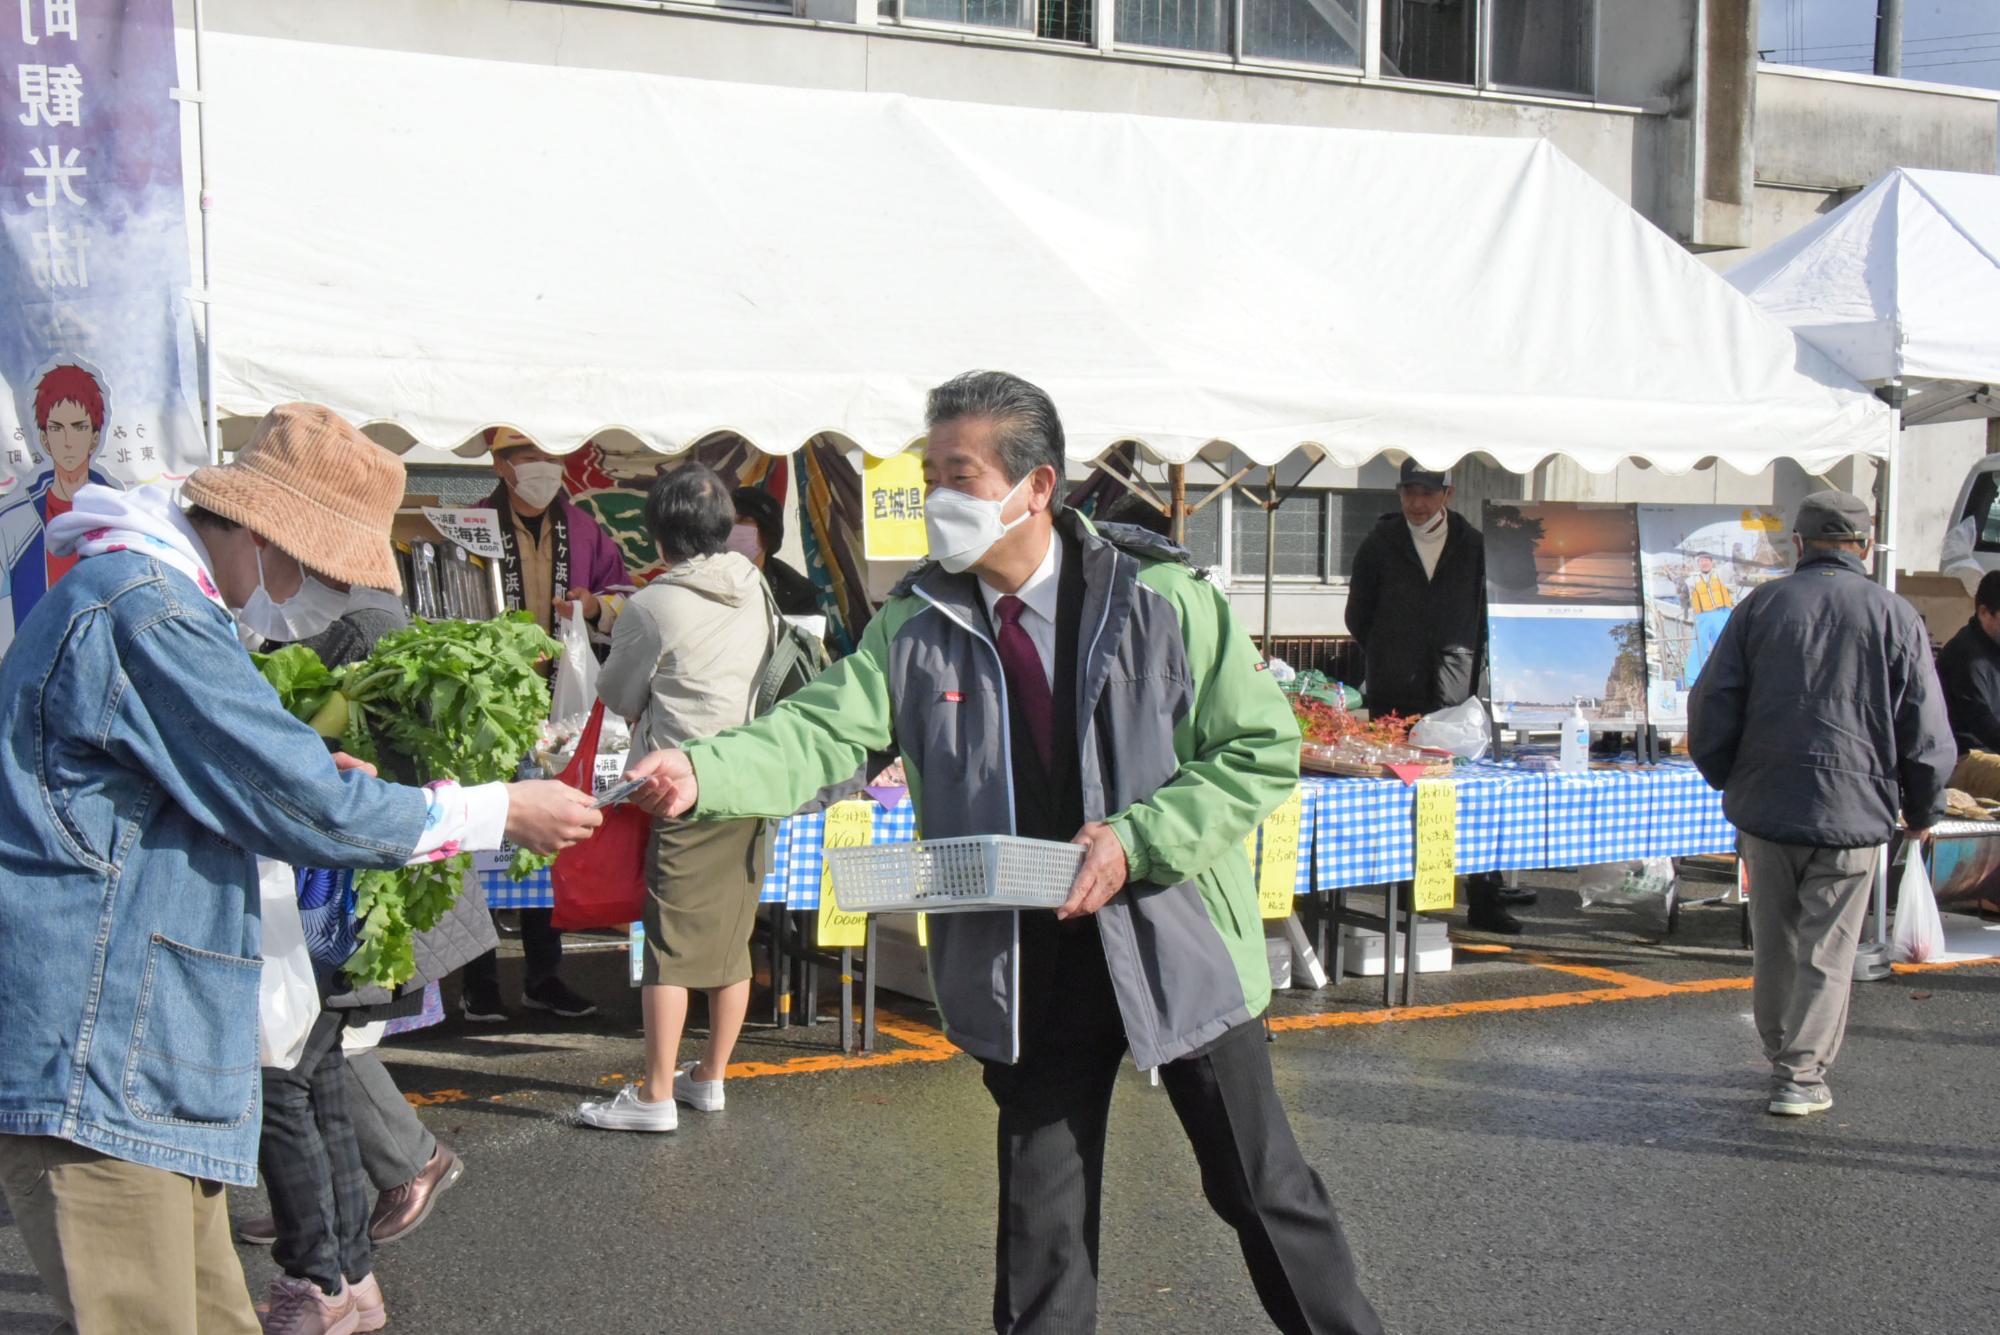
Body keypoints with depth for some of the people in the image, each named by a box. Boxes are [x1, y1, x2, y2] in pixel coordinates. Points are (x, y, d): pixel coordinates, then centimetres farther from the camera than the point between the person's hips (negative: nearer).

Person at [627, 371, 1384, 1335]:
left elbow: (1263, 751, -9)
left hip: (1178, 945, -2)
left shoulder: (1166, 602, -10)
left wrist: (1136, 842, -19)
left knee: (1265, 1191, 11)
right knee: (1043, 1228, 13)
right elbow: (823, 733, -12)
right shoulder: (915, 627, -1)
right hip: (1028, 967, 2)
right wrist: (703, 772, -30)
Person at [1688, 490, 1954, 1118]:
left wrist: (1728, 780, 17)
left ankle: (1782, 1054, 28)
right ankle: (1802, 1076, 5)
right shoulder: (1896, 617, -2)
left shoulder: (1761, 604, 1)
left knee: (1774, 942, 16)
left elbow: (1711, 706, 1)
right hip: (1854, 809, -2)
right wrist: (1923, 812, 14)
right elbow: (1926, 734, 0)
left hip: (1766, 805, 2)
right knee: (1827, 949, 5)